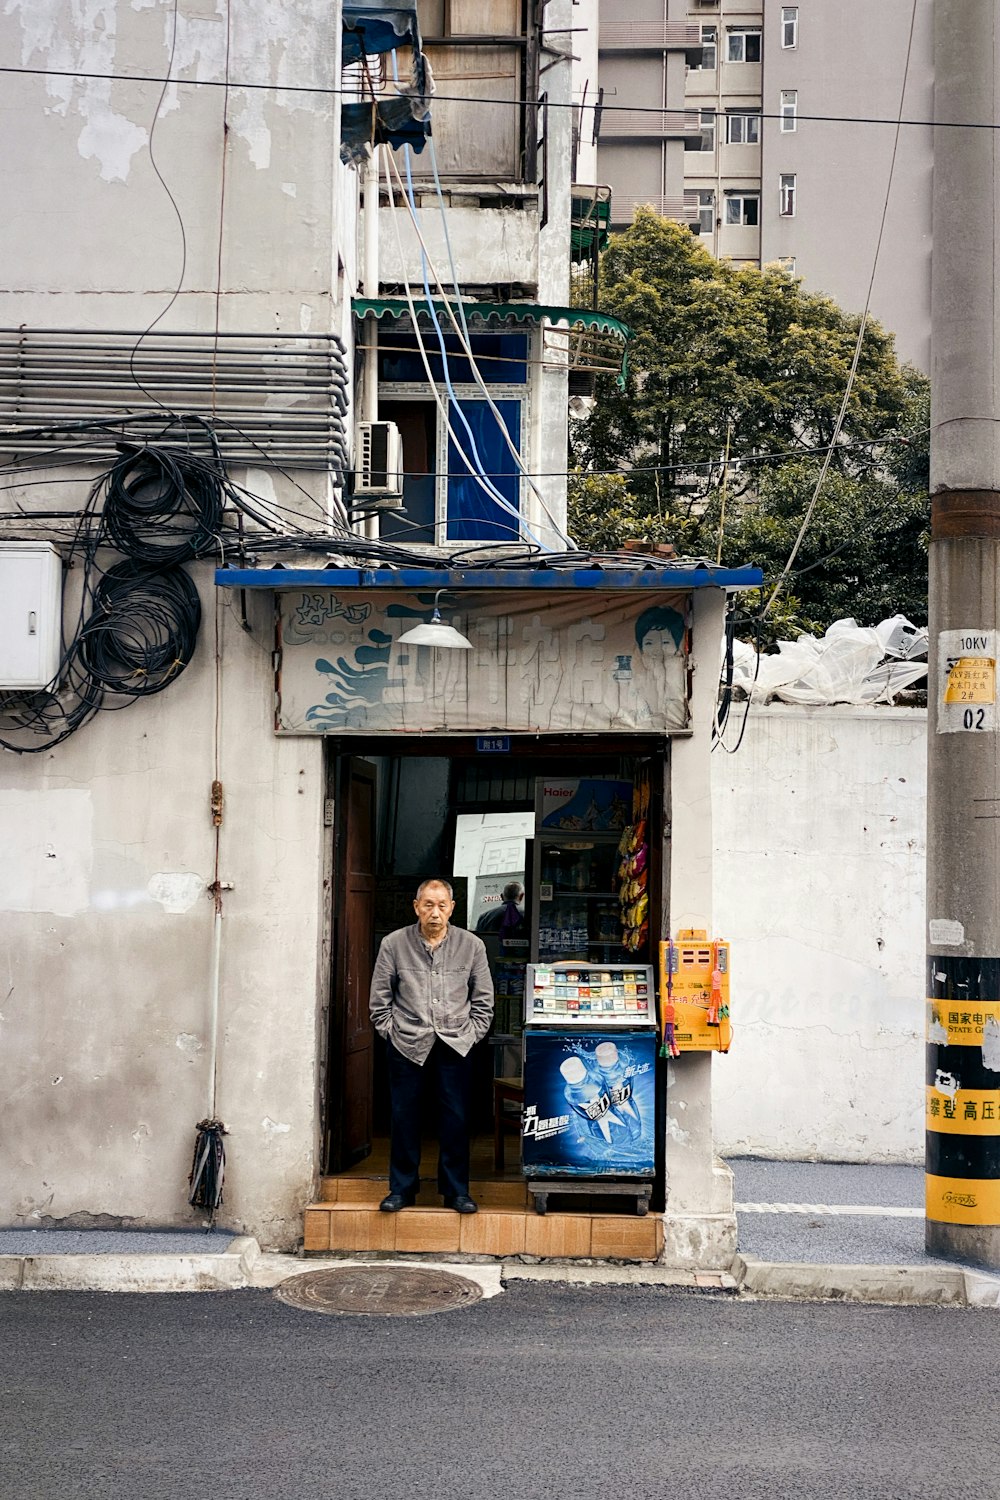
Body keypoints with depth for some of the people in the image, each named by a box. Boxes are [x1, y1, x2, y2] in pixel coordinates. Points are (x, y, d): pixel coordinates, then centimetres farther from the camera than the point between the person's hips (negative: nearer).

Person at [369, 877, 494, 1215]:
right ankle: (402, 1188, 15)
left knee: (456, 1119, 2)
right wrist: (392, 1032, 0)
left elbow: (483, 1000, 10)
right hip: (407, 1044, 0)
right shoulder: (394, 944, 1)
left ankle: (456, 1190, 12)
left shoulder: (472, 946, 3)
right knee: (404, 1116, 3)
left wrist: (471, 1035, 2)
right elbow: (379, 999, 7)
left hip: (455, 1044, 0)